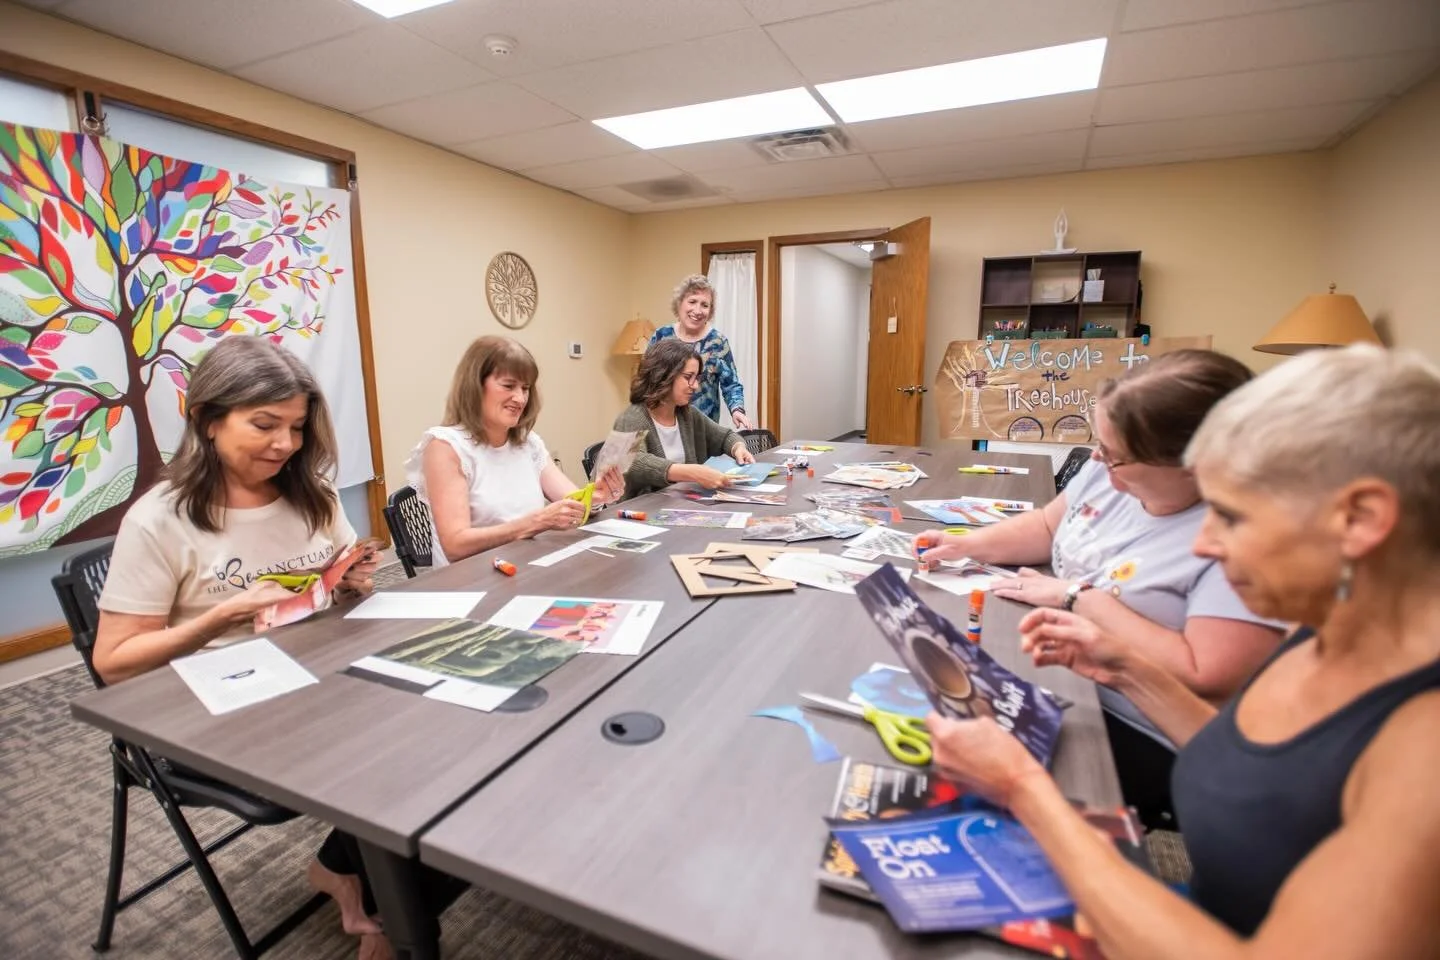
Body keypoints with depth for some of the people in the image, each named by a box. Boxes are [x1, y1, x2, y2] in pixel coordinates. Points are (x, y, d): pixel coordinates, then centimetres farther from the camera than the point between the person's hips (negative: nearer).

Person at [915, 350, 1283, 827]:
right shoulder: (1110, 473, -3)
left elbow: (1208, 680, -31)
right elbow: (1046, 525, 15)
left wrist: (1080, 598, -25)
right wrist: (965, 544, 0)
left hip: (1138, 739, -7)